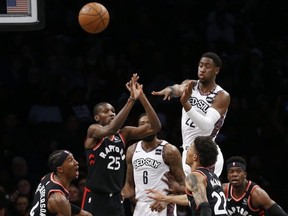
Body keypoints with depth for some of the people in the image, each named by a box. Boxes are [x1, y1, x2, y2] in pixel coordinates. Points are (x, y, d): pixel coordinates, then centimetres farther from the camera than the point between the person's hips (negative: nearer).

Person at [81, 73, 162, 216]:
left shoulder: (123, 133, 9)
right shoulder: (93, 130, -6)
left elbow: (155, 127, 0)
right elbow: (110, 129, -30)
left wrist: (142, 97, -11)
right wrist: (132, 99, -32)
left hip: (116, 198, 6)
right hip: (95, 197, -6)